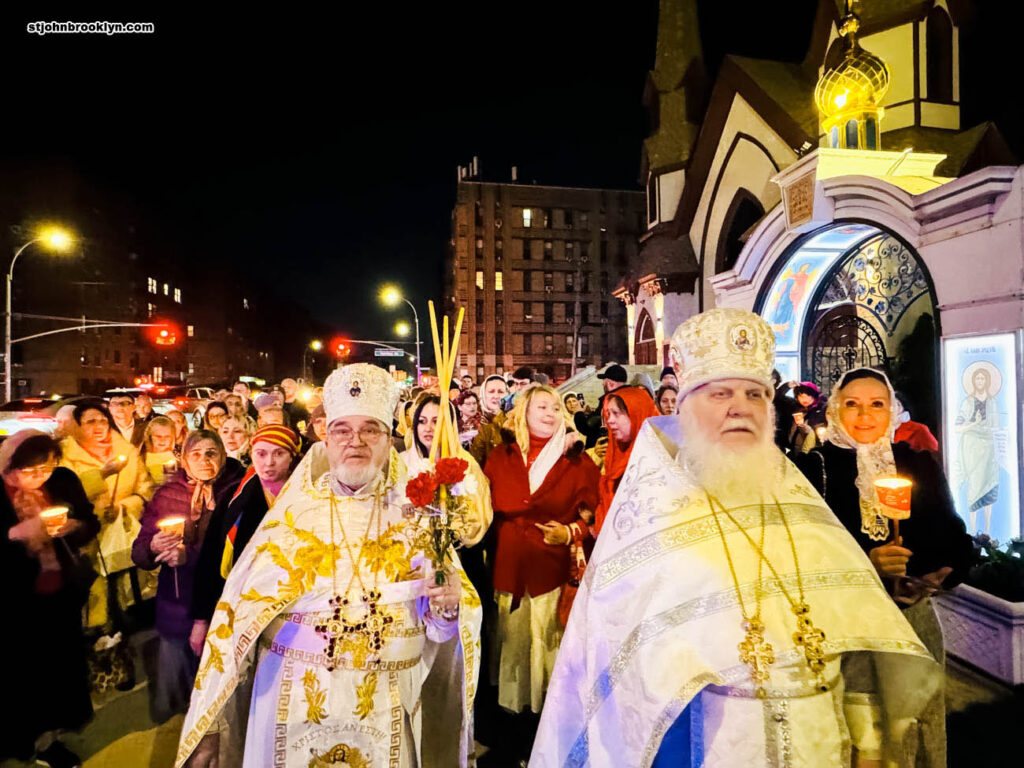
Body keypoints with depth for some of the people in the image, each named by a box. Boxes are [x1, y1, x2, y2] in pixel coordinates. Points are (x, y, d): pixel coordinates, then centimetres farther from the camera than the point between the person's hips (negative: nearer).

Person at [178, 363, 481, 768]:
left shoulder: (413, 516, -5)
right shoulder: (293, 512, -6)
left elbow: (441, 625, -5)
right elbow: (240, 607, -5)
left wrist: (448, 604, -27)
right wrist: (209, 722, -4)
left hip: (385, 710, 1)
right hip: (293, 701, 0)